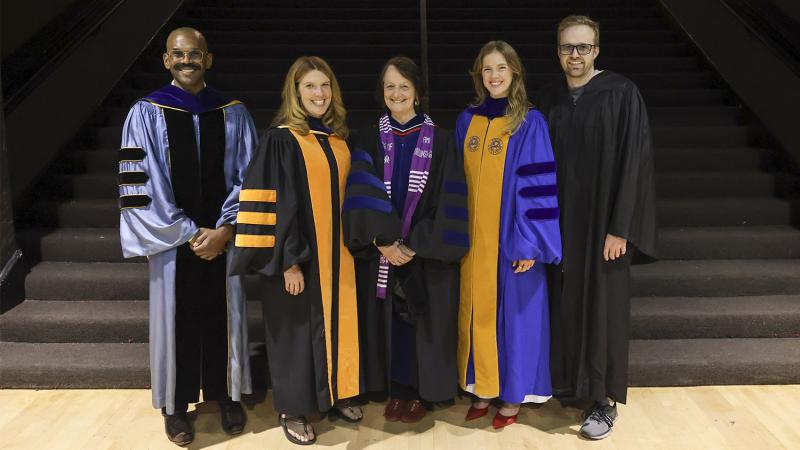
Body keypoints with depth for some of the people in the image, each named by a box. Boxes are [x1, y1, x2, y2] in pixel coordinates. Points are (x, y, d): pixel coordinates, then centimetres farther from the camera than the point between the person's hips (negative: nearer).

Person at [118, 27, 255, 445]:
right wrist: (190, 234, -11)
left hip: (223, 236, 2)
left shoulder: (233, 113, 4)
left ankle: (227, 395, 28)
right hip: (172, 240, -1)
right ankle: (175, 405, 25)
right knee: (176, 320, 7)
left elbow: (248, 177, 1)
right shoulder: (146, 113, -2)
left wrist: (224, 230, -10)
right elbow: (140, 184, -7)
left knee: (223, 317, 10)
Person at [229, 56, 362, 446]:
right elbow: (275, 204, -16)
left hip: (336, 253, 6)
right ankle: (293, 409, 24)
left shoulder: (339, 138, 8)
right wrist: (289, 261, -19)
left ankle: (334, 393, 35)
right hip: (298, 255, -6)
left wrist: (349, 246, 12)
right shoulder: (280, 139, -11)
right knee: (298, 329, 6)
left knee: (336, 323, 15)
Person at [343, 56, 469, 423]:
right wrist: (383, 241, -16)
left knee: (425, 321, 5)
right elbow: (360, 198, -5)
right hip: (380, 252, 2)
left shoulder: (439, 140, 0)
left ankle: (422, 391, 21)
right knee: (387, 319, 7)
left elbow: (447, 200, -6)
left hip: (427, 254, -1)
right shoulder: (369, 141, 4)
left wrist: (417, 246, -14)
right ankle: (395, 389, 23)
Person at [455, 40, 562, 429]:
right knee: (477, 312, 11)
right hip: (473, 238, 4)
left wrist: (529, 243, -15)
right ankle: (482, 389, 27)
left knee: (512, 312, 6)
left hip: (511, 238, -4)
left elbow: (538, 186, -11)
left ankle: (513, 396, 22)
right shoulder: (467, 121, 7)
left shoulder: (530, 122, -7)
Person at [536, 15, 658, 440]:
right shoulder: (548, 97, 6)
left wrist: (619, 227, -16)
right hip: (560, 220, 4)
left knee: (603, 306, 4)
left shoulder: (621, 93, -8)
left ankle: (606, 399, 18)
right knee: (565, 304, 12)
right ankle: (567, 382, 30)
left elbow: (634, 162, -12)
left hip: (602, 220, -4)